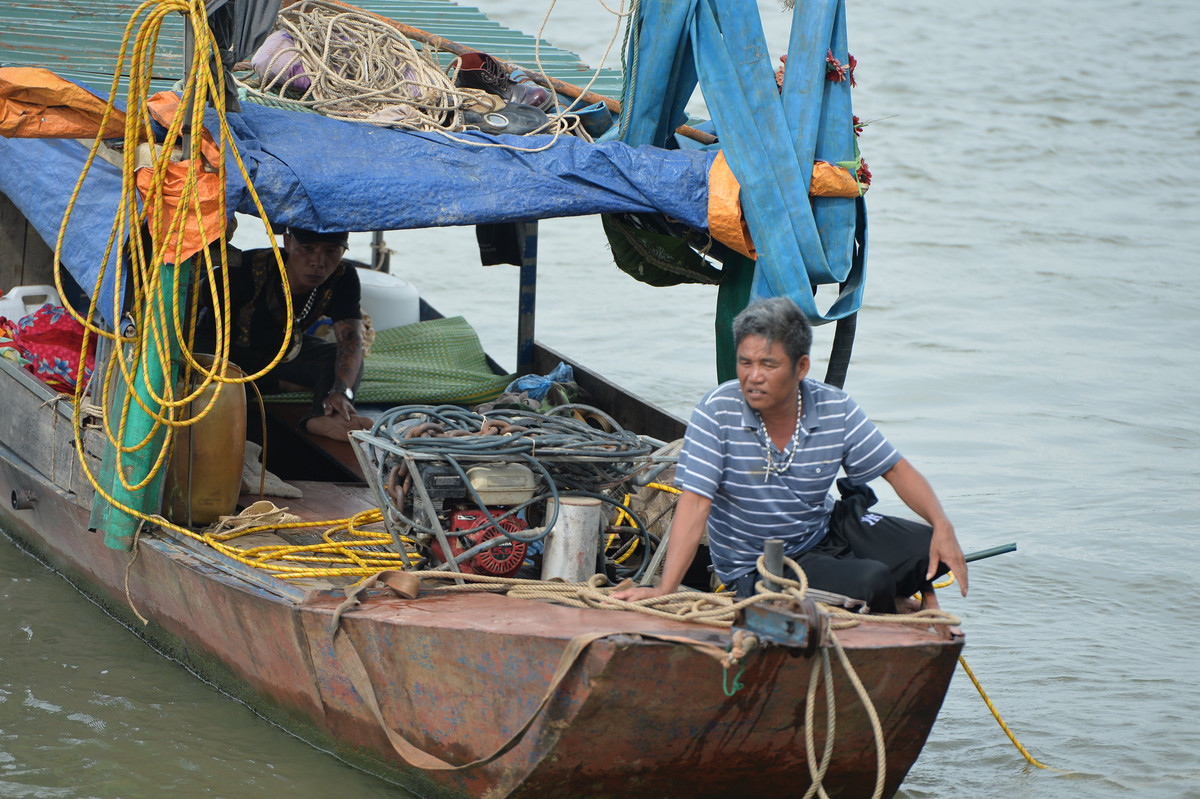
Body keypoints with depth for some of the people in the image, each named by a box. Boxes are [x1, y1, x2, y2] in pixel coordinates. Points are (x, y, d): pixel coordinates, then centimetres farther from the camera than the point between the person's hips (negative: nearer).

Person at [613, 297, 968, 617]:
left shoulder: (836, 409, -8)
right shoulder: (718, 412, -19)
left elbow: (896, 470, 0)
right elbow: (694, 504, -22)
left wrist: (942, 526, -16)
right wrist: (665, 590, -32)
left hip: (826, 533, 4)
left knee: (930, 550, -17)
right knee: (871, 583, -28)